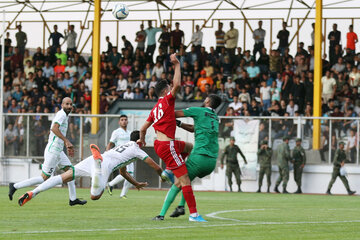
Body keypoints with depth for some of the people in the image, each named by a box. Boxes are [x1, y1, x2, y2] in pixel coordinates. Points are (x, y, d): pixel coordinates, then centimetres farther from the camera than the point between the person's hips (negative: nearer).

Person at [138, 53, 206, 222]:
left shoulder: (155, 109, 15)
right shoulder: (167, 100, -7)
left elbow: (143, 128, 21)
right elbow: (177, 85, -22)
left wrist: (142, 139, 40)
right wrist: (177, 65, -12)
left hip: (160, 144, 9)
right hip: (167, 146, -9)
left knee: (190, 147, 33)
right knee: (185, 179, -10)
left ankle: (169, 172, 24)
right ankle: (193, 214, -12)